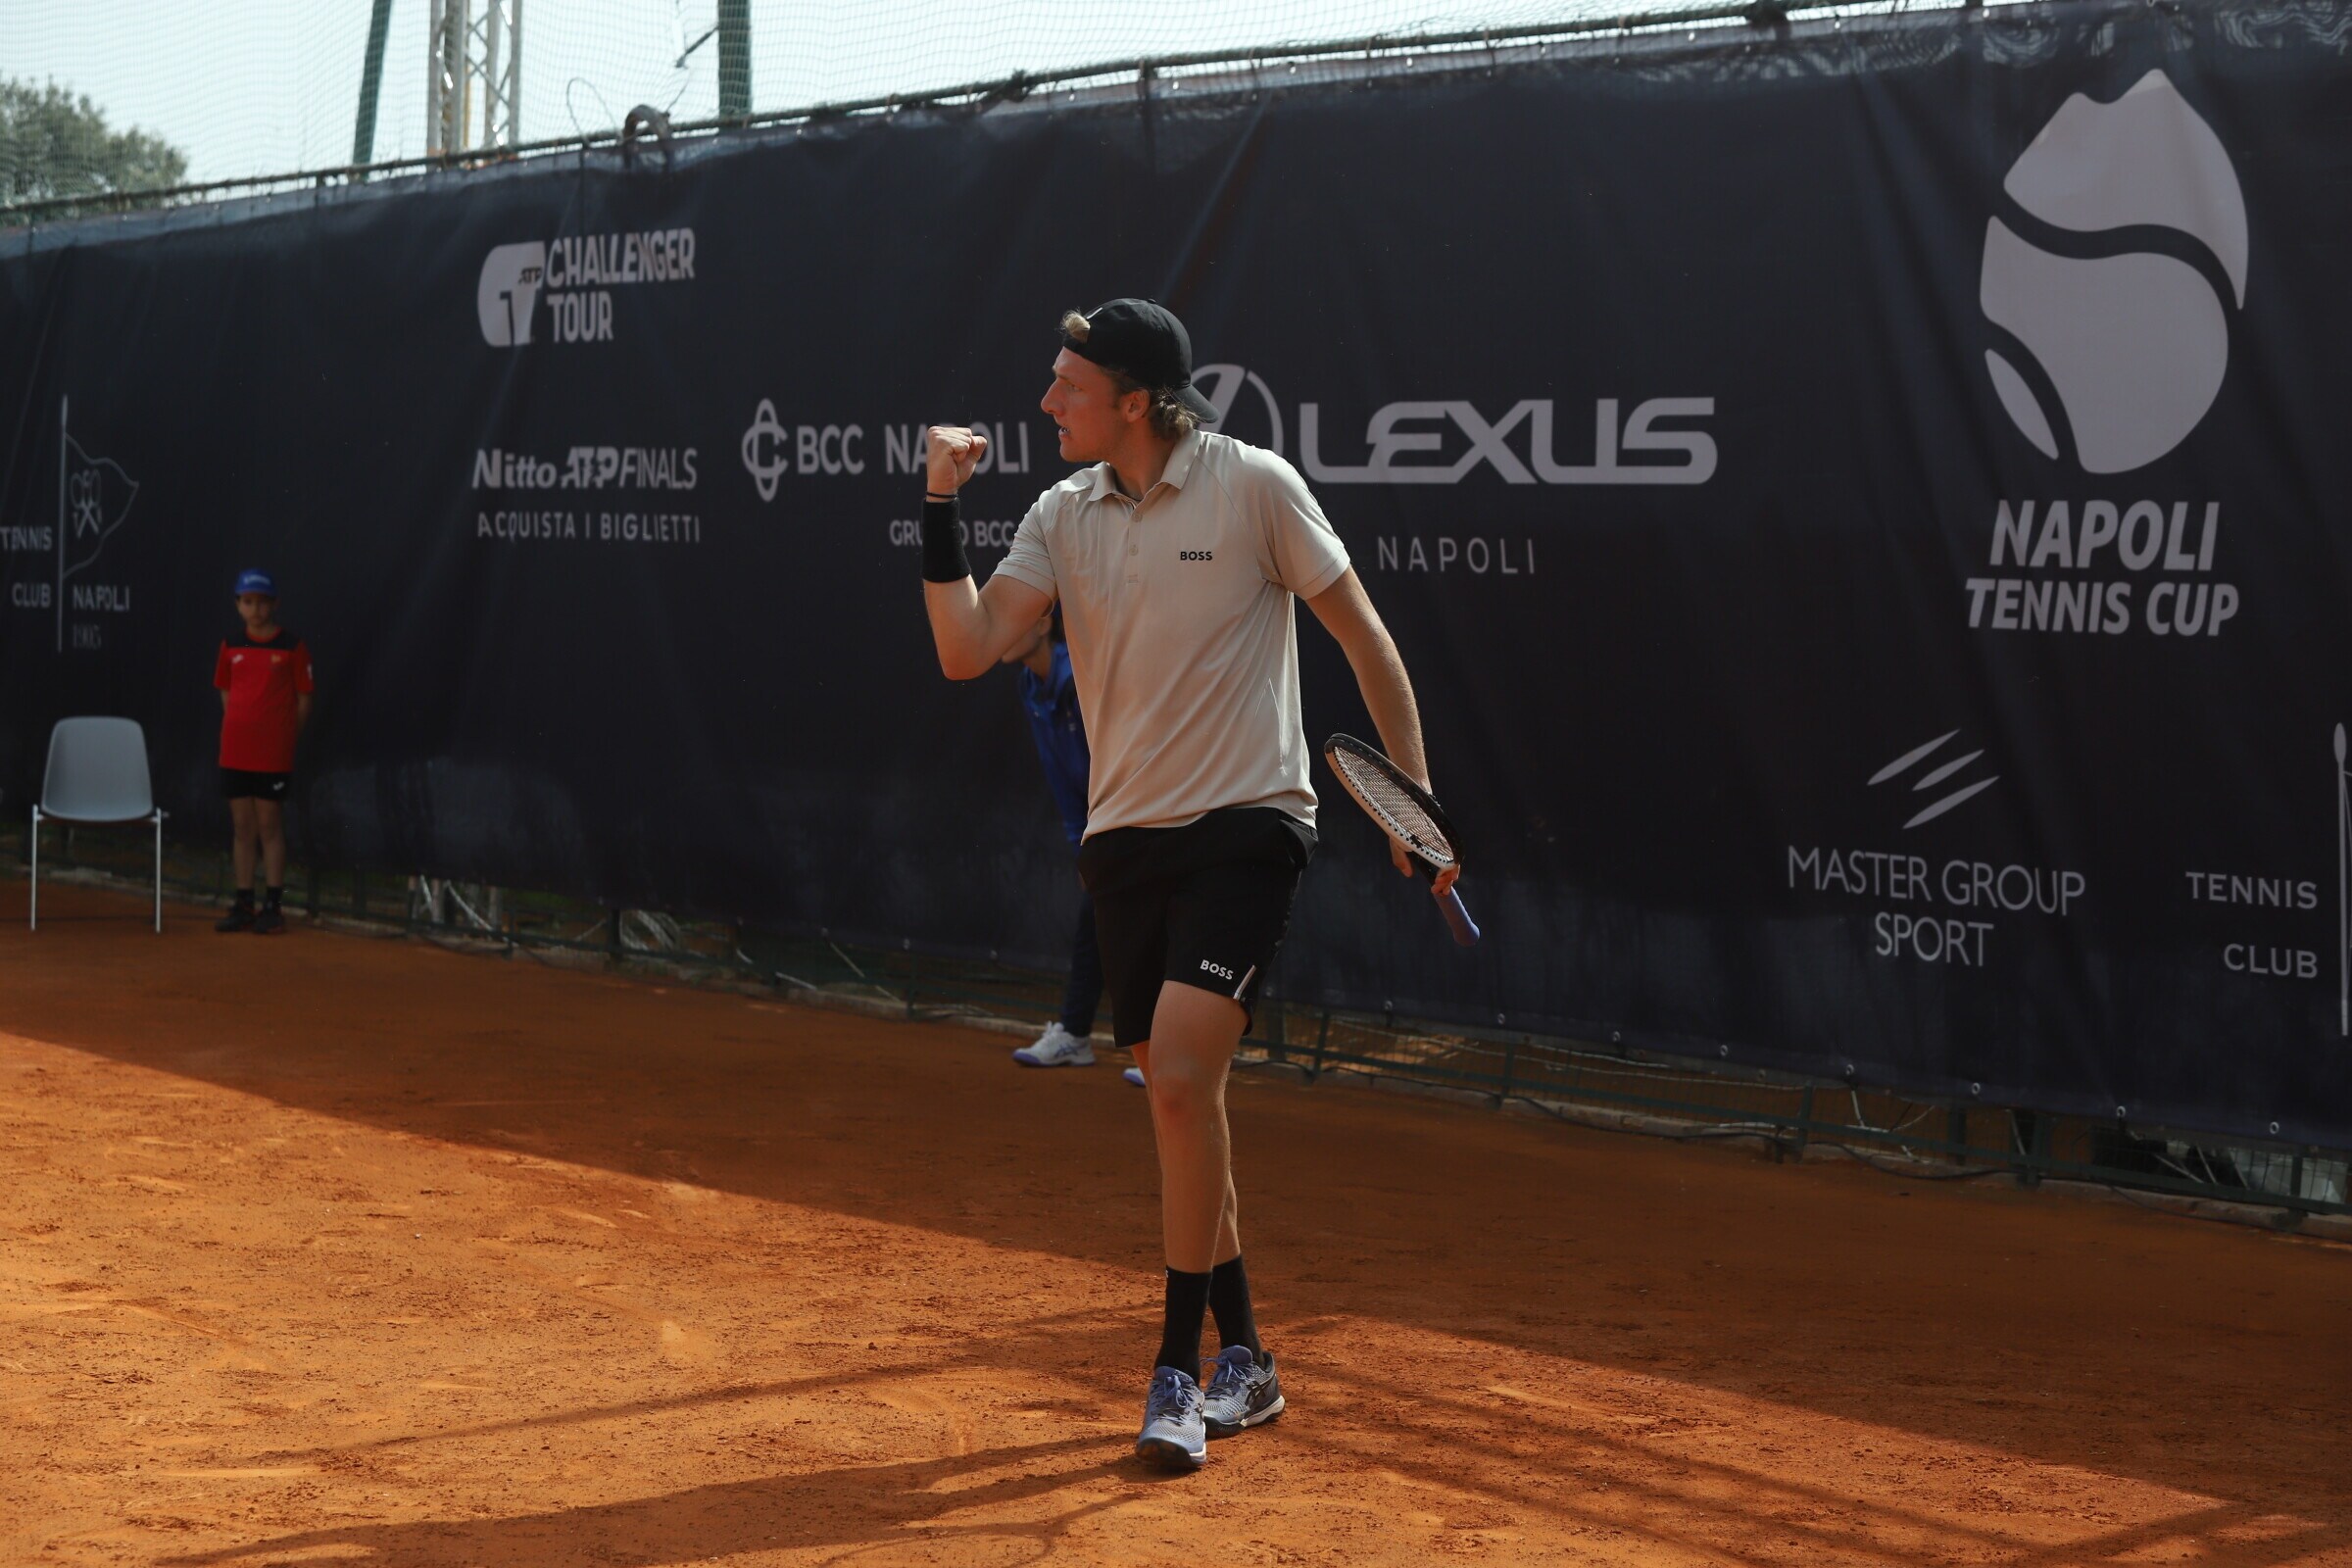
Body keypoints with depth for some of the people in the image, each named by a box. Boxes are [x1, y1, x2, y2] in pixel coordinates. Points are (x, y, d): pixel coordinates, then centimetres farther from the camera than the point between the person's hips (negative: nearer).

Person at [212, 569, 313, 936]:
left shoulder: (292, 646, -4)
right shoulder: (231, 645, 8)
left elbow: (303, 700, -1)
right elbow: (226, 693, 17)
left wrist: (284, 737, -3)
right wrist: (237, 728, 7)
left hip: (274, 754, -4)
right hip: (235, 752, 4)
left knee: (269, 826, -2)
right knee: (243, 827, 8)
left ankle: (273, 906, 4)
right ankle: (243, 904, 14)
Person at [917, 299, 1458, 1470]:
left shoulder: (1254, 486, -7)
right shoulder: (1064, 515, 6)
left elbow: (1360, 633, 0)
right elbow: (966, 650, -1)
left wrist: (1414, 794, -3)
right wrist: (941, 508, -9)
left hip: (1246, 824, -6)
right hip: (1126, 836, 6)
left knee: (1182, 1077, -19)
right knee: (1177, 1105, 9)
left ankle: (1179, 1372, -11)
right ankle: (1243, 1361, 24)